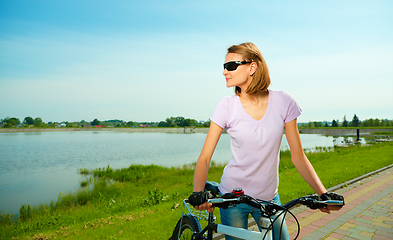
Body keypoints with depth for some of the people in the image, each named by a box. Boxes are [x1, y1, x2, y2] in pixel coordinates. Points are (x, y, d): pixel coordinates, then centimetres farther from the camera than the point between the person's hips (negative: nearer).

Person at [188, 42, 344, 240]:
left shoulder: (283, 102, -10)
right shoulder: (227, 106, -12)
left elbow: (298, 156, -5)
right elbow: (204, 158, -14)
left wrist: (323, 193, -14)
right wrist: (198, 193, -30)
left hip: (268, 198, 1)